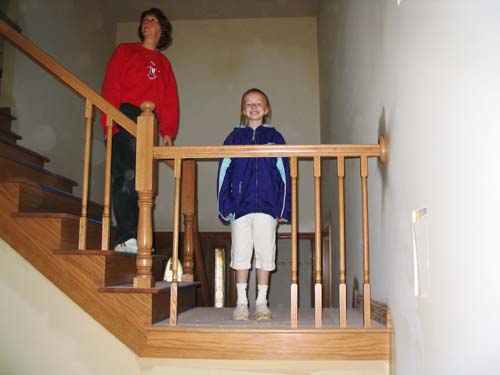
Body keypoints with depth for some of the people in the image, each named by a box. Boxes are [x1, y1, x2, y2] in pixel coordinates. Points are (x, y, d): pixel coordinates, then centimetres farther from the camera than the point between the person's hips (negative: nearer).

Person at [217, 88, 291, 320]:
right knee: (240, 255, 2)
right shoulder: (234, 137, 11)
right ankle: (241, 303, 11)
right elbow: (224, 173, 7)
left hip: (267, 206, 0)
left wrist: (283, 208, 0)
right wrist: (225, 206, -2)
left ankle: (261, 303, 14)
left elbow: (283, 174, 7)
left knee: (265, 255, 3)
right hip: (240, 206, 0)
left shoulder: (274, 137, 10)